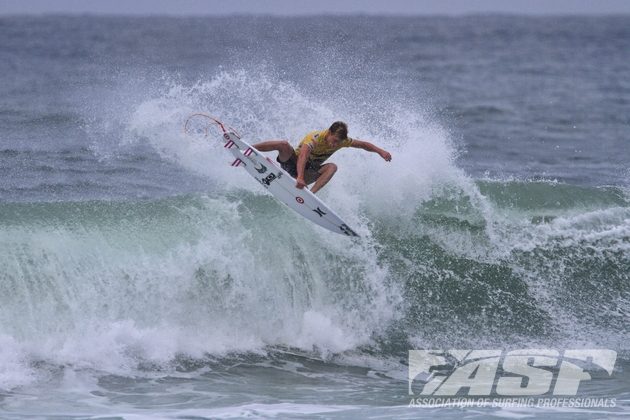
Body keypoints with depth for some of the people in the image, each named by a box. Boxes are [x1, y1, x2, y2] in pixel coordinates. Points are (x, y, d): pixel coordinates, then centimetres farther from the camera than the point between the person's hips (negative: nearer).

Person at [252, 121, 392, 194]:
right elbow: (302, 157, -48)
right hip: (292, 164, -5)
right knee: (284, 144, -32)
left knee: (332, 167, -22)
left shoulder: (342, 140, -12)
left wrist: (380, 151, -14)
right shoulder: (315, 138, -32)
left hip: (310, 172, 5)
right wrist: (300, 178, -63)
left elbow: (363, 144, 1)